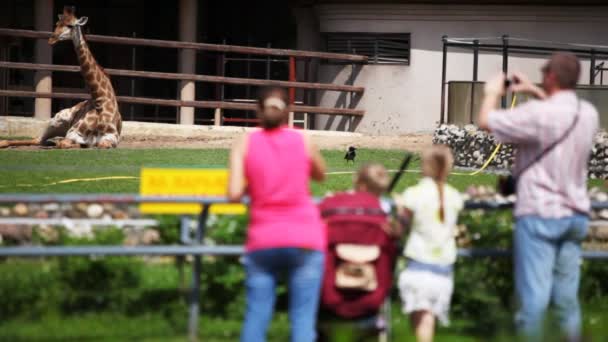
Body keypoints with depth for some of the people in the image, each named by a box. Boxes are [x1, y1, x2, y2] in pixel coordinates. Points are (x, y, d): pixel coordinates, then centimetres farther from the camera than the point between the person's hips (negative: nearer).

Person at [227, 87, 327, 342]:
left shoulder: (245, 144, 1)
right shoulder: (302, 141, 3)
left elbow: (234, 194, -7)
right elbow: (320, 175, 21)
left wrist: (251, 187, 12)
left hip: (262, 242, 1)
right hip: (304, 239, -1)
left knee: (256, 317, 4)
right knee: (303, 318, -2)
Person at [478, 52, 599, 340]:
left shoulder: (538, 114, -18)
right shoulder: (588, 114, 3)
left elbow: (486, 121, -10)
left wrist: (492, 93, 9)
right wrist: (535, 92, 28)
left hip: (540, 213, -6)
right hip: (576, 214, 6)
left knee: (534, 296, -5)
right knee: (567, 297, 10)